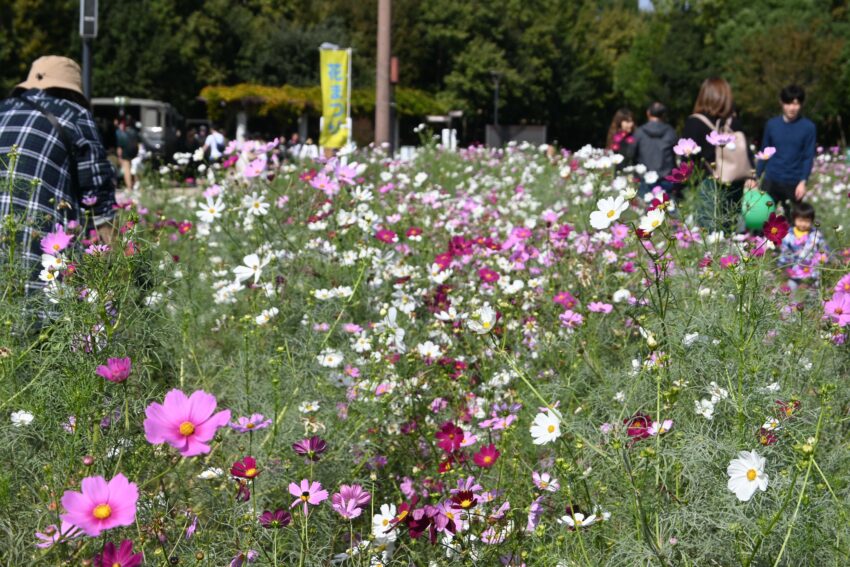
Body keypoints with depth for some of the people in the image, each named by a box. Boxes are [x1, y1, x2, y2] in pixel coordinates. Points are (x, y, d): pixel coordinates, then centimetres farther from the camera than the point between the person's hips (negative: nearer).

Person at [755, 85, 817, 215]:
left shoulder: (808, 127, -4)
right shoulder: (772, 124, 2)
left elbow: (809, 157, -4)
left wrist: (803, 182, -14)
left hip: (794, 183, -2)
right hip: (770, 181, 2)